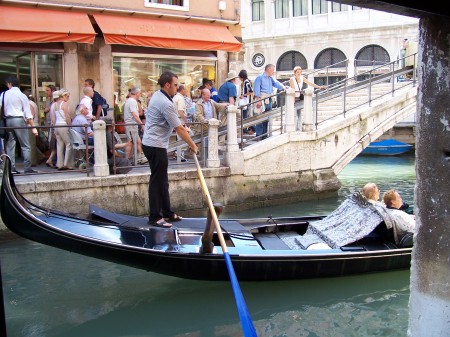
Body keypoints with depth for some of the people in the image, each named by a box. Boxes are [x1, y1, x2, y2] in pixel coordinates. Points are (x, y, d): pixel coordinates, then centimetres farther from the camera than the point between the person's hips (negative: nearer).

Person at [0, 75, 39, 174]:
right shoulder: (22, 96, -3)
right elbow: (28, 114, -6)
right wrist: (33, 127, -5)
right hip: (19, 120, -4)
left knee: (10, 145, 10)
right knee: (25, 146, 0)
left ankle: (11, 168, 8)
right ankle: (27, 168, -4)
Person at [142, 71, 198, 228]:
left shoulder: (157, 95, 12)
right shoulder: (166, 103, -20)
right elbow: (179, 129, -18)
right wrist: (193, 145, -9)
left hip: (150, 143, 10)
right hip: (156, 146, -10)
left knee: (162, 180, 14)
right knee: (157, 181, -5)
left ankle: (167, 213, 22)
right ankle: (155, 217, 2)